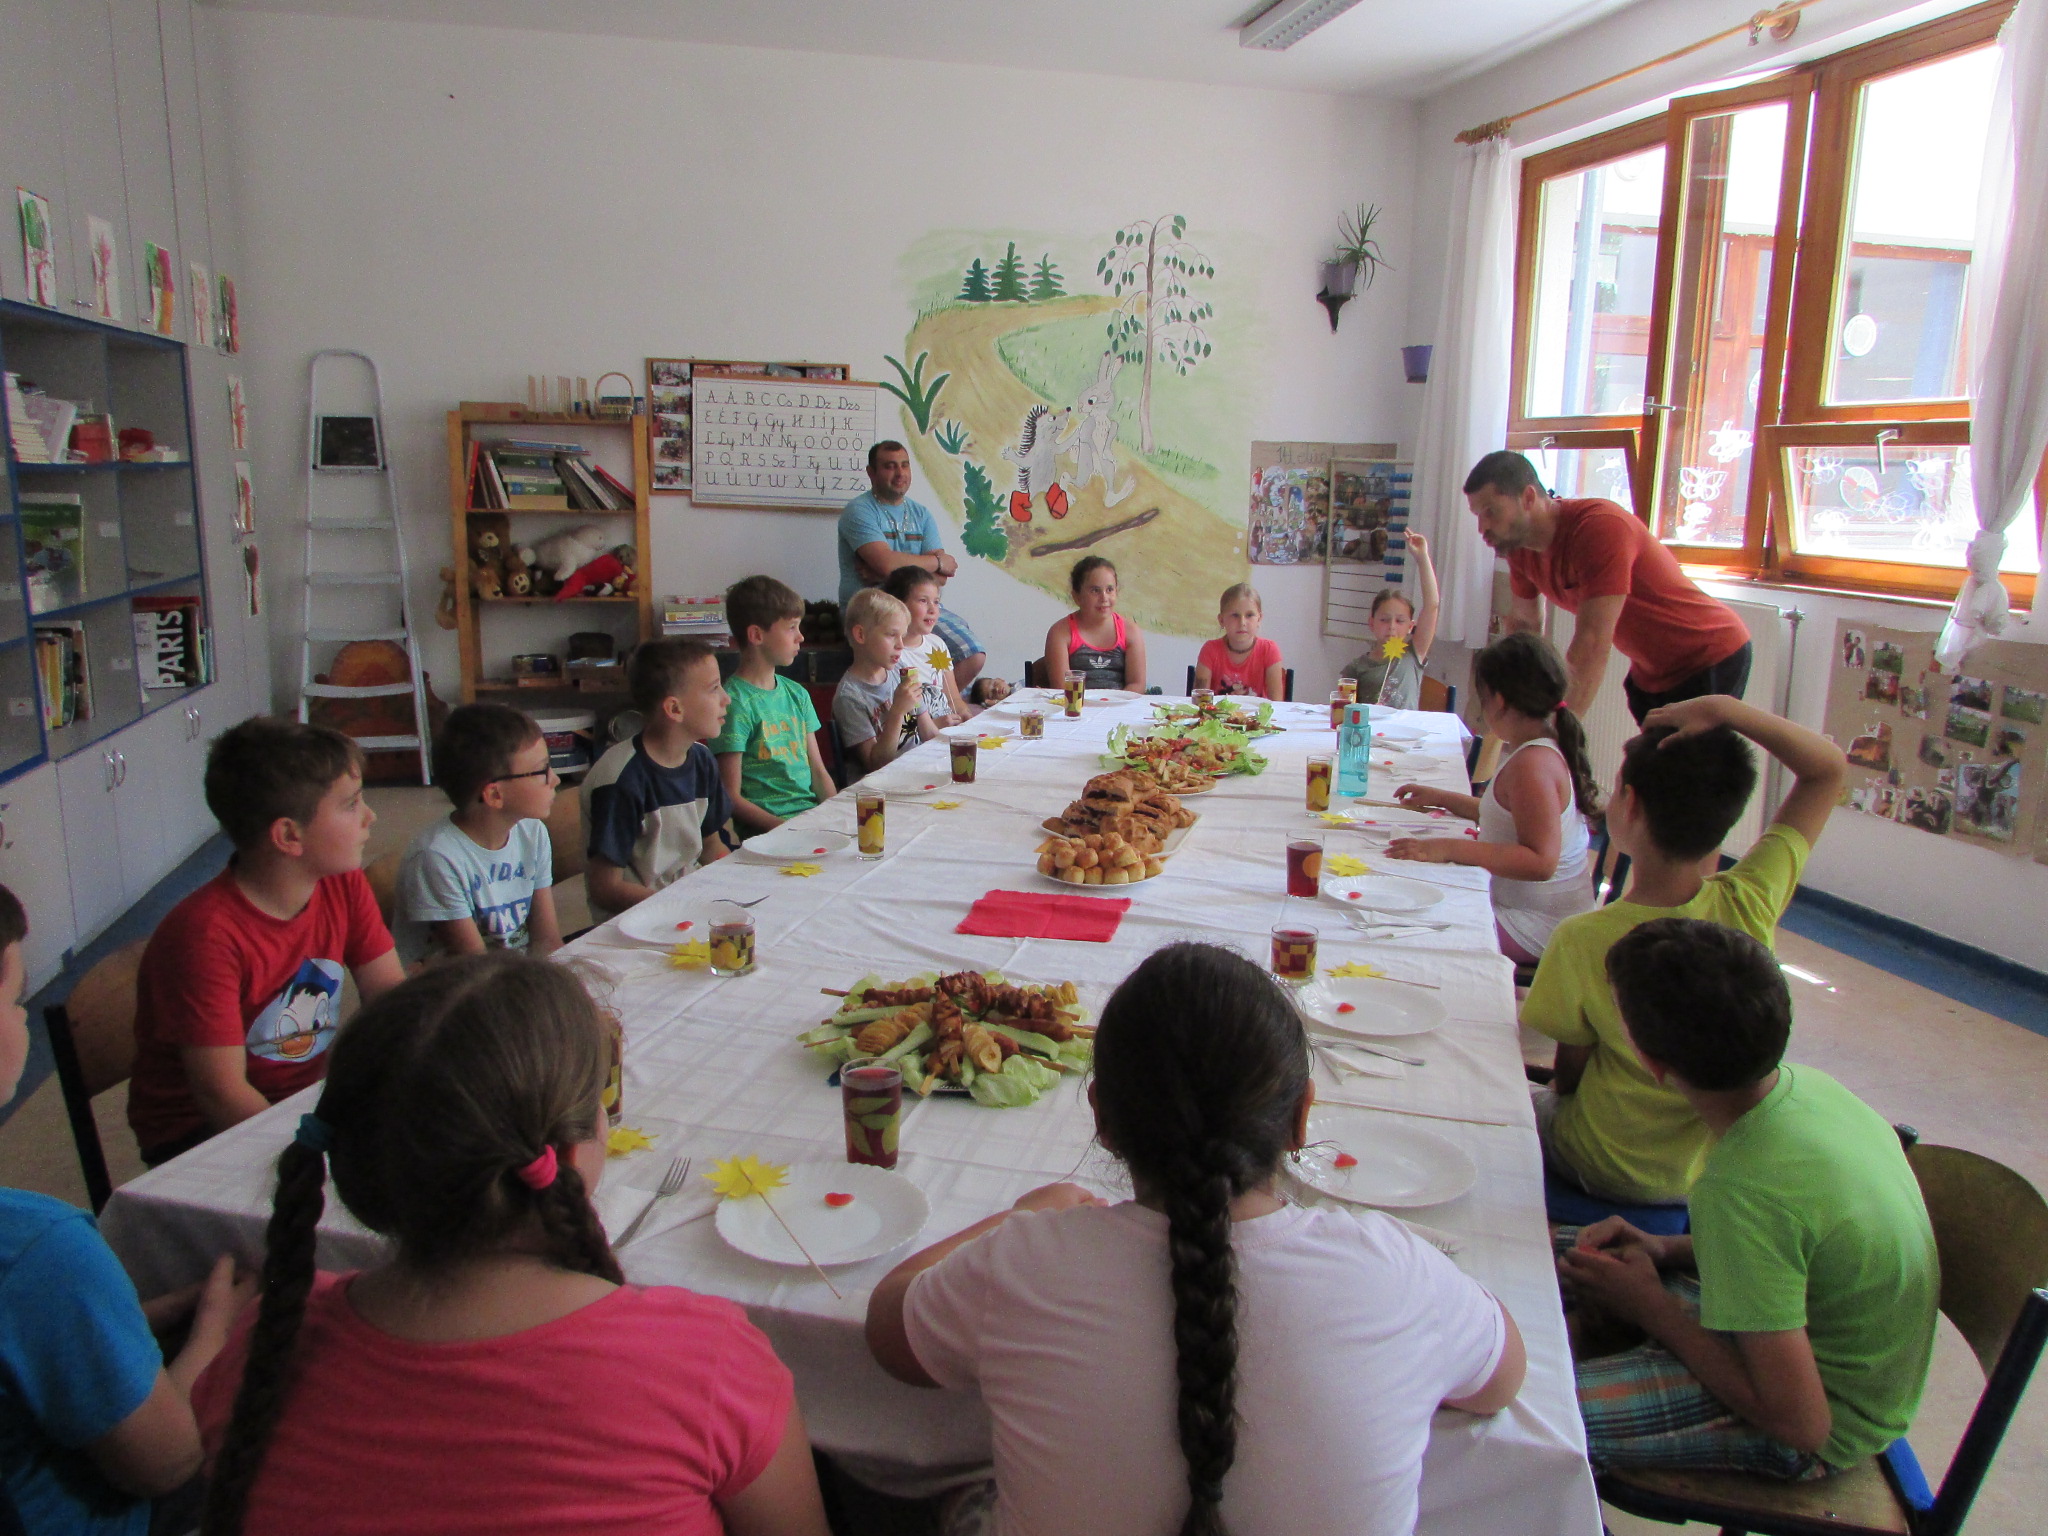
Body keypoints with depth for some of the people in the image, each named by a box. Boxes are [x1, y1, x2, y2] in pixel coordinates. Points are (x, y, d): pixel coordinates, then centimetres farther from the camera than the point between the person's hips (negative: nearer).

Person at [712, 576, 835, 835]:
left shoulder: (796, 693, 15)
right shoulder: (736, 702, -8)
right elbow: (731, 797, -10)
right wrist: (784, 828, -20)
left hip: (813, 811, 7)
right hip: (767, 828, -7)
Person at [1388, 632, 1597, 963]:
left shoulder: (1532, 764, -21)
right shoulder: (1548, 749, 11)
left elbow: (1541, 861, -30)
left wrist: (1450, 849, -32)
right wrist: (1441, 799, 28)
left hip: (1535, 929, -10)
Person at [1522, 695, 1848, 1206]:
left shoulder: (1581, 940, -30)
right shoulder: (1750, 905, -23)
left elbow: (1569, 1074, -14)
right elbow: (1830, 767, -11)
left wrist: (1557, 1090, 9)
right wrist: (1725, 709, -24)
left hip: (1610, 1174, -3)